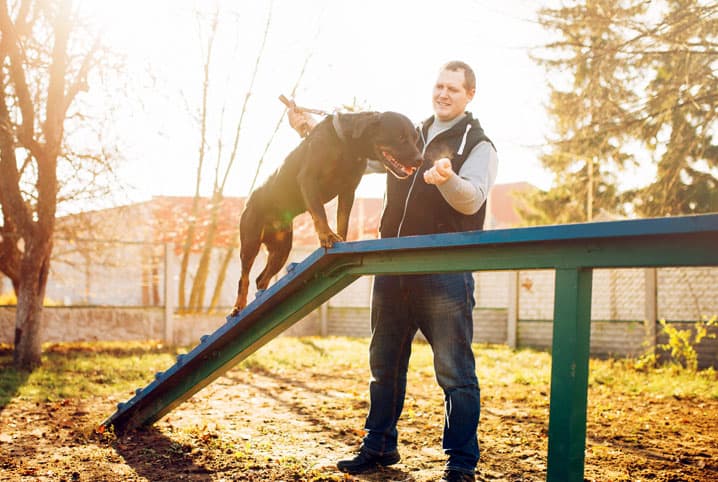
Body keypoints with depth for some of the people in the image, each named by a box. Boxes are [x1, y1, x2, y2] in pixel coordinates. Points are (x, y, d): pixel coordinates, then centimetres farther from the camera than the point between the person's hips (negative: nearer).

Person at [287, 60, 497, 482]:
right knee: (385, 365, 14)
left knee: (455, 372, -4)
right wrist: (312, 129, 18)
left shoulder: (479, 146, 1)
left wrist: (447, 179, -37)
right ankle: (379, 447, 28)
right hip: (394, 269, 6)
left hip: (446, 272, -6)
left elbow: (472, 199, -16)